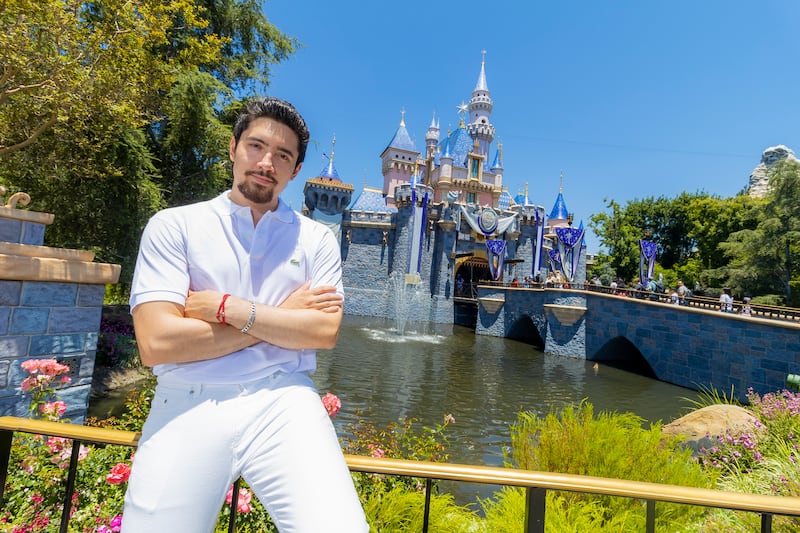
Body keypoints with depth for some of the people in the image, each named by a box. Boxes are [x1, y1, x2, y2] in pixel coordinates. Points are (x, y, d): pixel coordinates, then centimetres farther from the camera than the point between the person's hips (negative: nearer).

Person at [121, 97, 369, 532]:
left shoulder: (316, 239, 7)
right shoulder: (174, 226, 3)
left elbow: (324, 332, -5)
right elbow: (156, 343, -8)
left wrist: (226, 308, -9)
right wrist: (283, 314, -6)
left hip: (283, 403, 0)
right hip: (188, 407, 1)